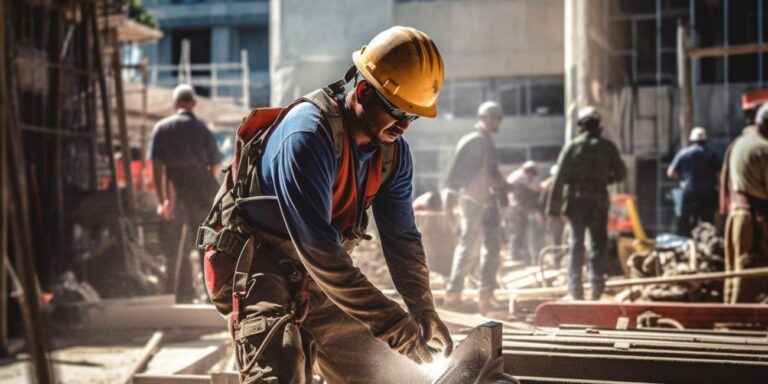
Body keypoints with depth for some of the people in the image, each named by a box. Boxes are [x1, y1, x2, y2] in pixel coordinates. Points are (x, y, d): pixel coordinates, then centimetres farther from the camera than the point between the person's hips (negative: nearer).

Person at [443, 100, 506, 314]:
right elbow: (456, 173, -14)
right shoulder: (472, 141, -9)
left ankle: (486, 296, 7)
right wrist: (450, 203, -19)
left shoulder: (488, 143, 18)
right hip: (473, 201, -9)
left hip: (488, 202, 9)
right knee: (467, 247, -7)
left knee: (491, 248, 5)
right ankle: (453, 293, -1)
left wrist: (500, 194, 22)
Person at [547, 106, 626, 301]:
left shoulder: (572, 147, -3)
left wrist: (554, 206, -4)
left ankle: (575, 290, 4)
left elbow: (560, 178, -6)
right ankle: (597, 287, 1)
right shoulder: (608, 147, 1)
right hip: (599, 201, 0)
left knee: (576, 244, 5)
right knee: (598, 244, 5)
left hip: (576, 200, 0)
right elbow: (621, 173, 7)